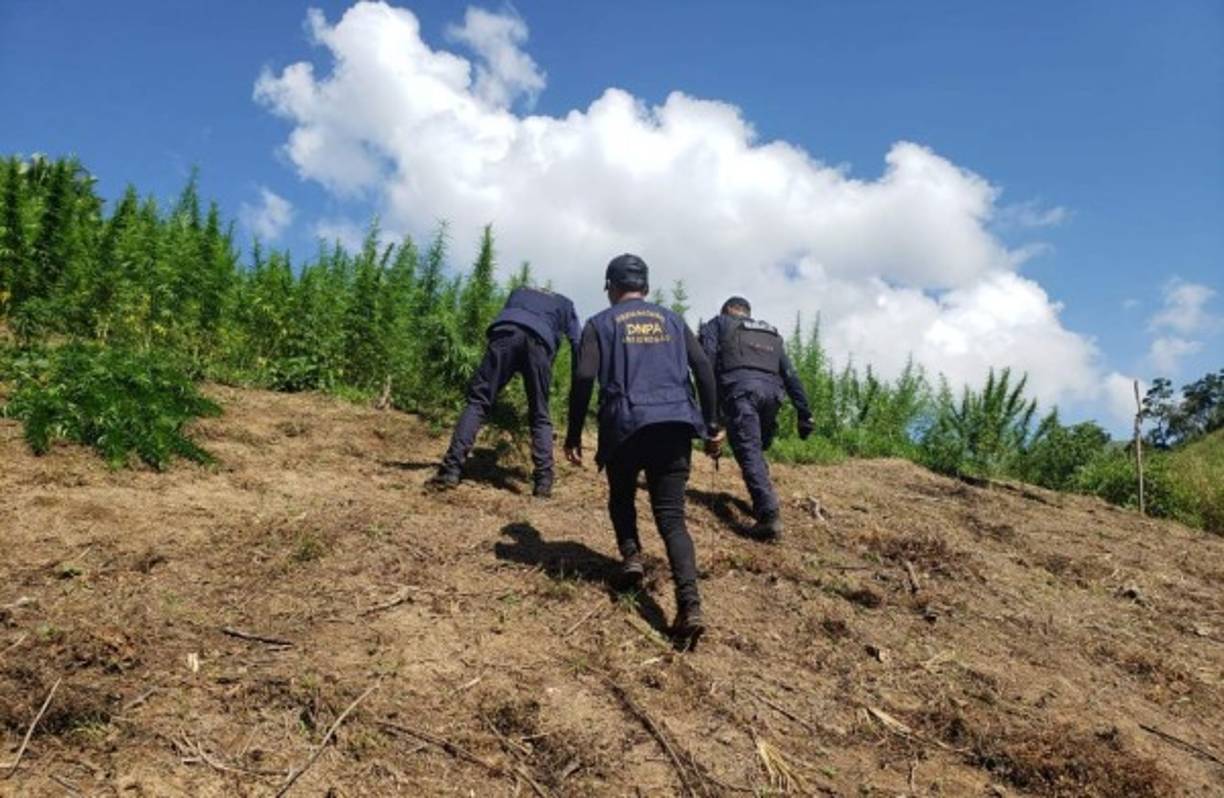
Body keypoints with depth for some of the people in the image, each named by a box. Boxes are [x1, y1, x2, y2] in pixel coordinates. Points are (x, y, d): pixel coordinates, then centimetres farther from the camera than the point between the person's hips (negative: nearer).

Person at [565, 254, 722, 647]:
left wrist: (573, 436, 1)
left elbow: (583, 379, -2)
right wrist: (712, 422, 12)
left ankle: (631, 555, 2)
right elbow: (704, 368, 9)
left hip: (626, 424, -2)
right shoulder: (672, 320, 19)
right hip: (676, 423, 2)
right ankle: (689, 604, -17)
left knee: (621, 498, 25)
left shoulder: (600, 324, 10)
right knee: (671, 516, 0)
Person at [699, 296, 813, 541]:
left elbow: (706, 362, 3)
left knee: (749, 452, -12)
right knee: (757, 450, 22)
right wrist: (804, 413, 20)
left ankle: (769, 515, -25)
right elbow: (790, 375, 24)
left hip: (740, 389, -4)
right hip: (771, 391, 5)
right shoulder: (772, 334, 33)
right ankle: (763, 505, 20)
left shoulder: (717, 324, 21)